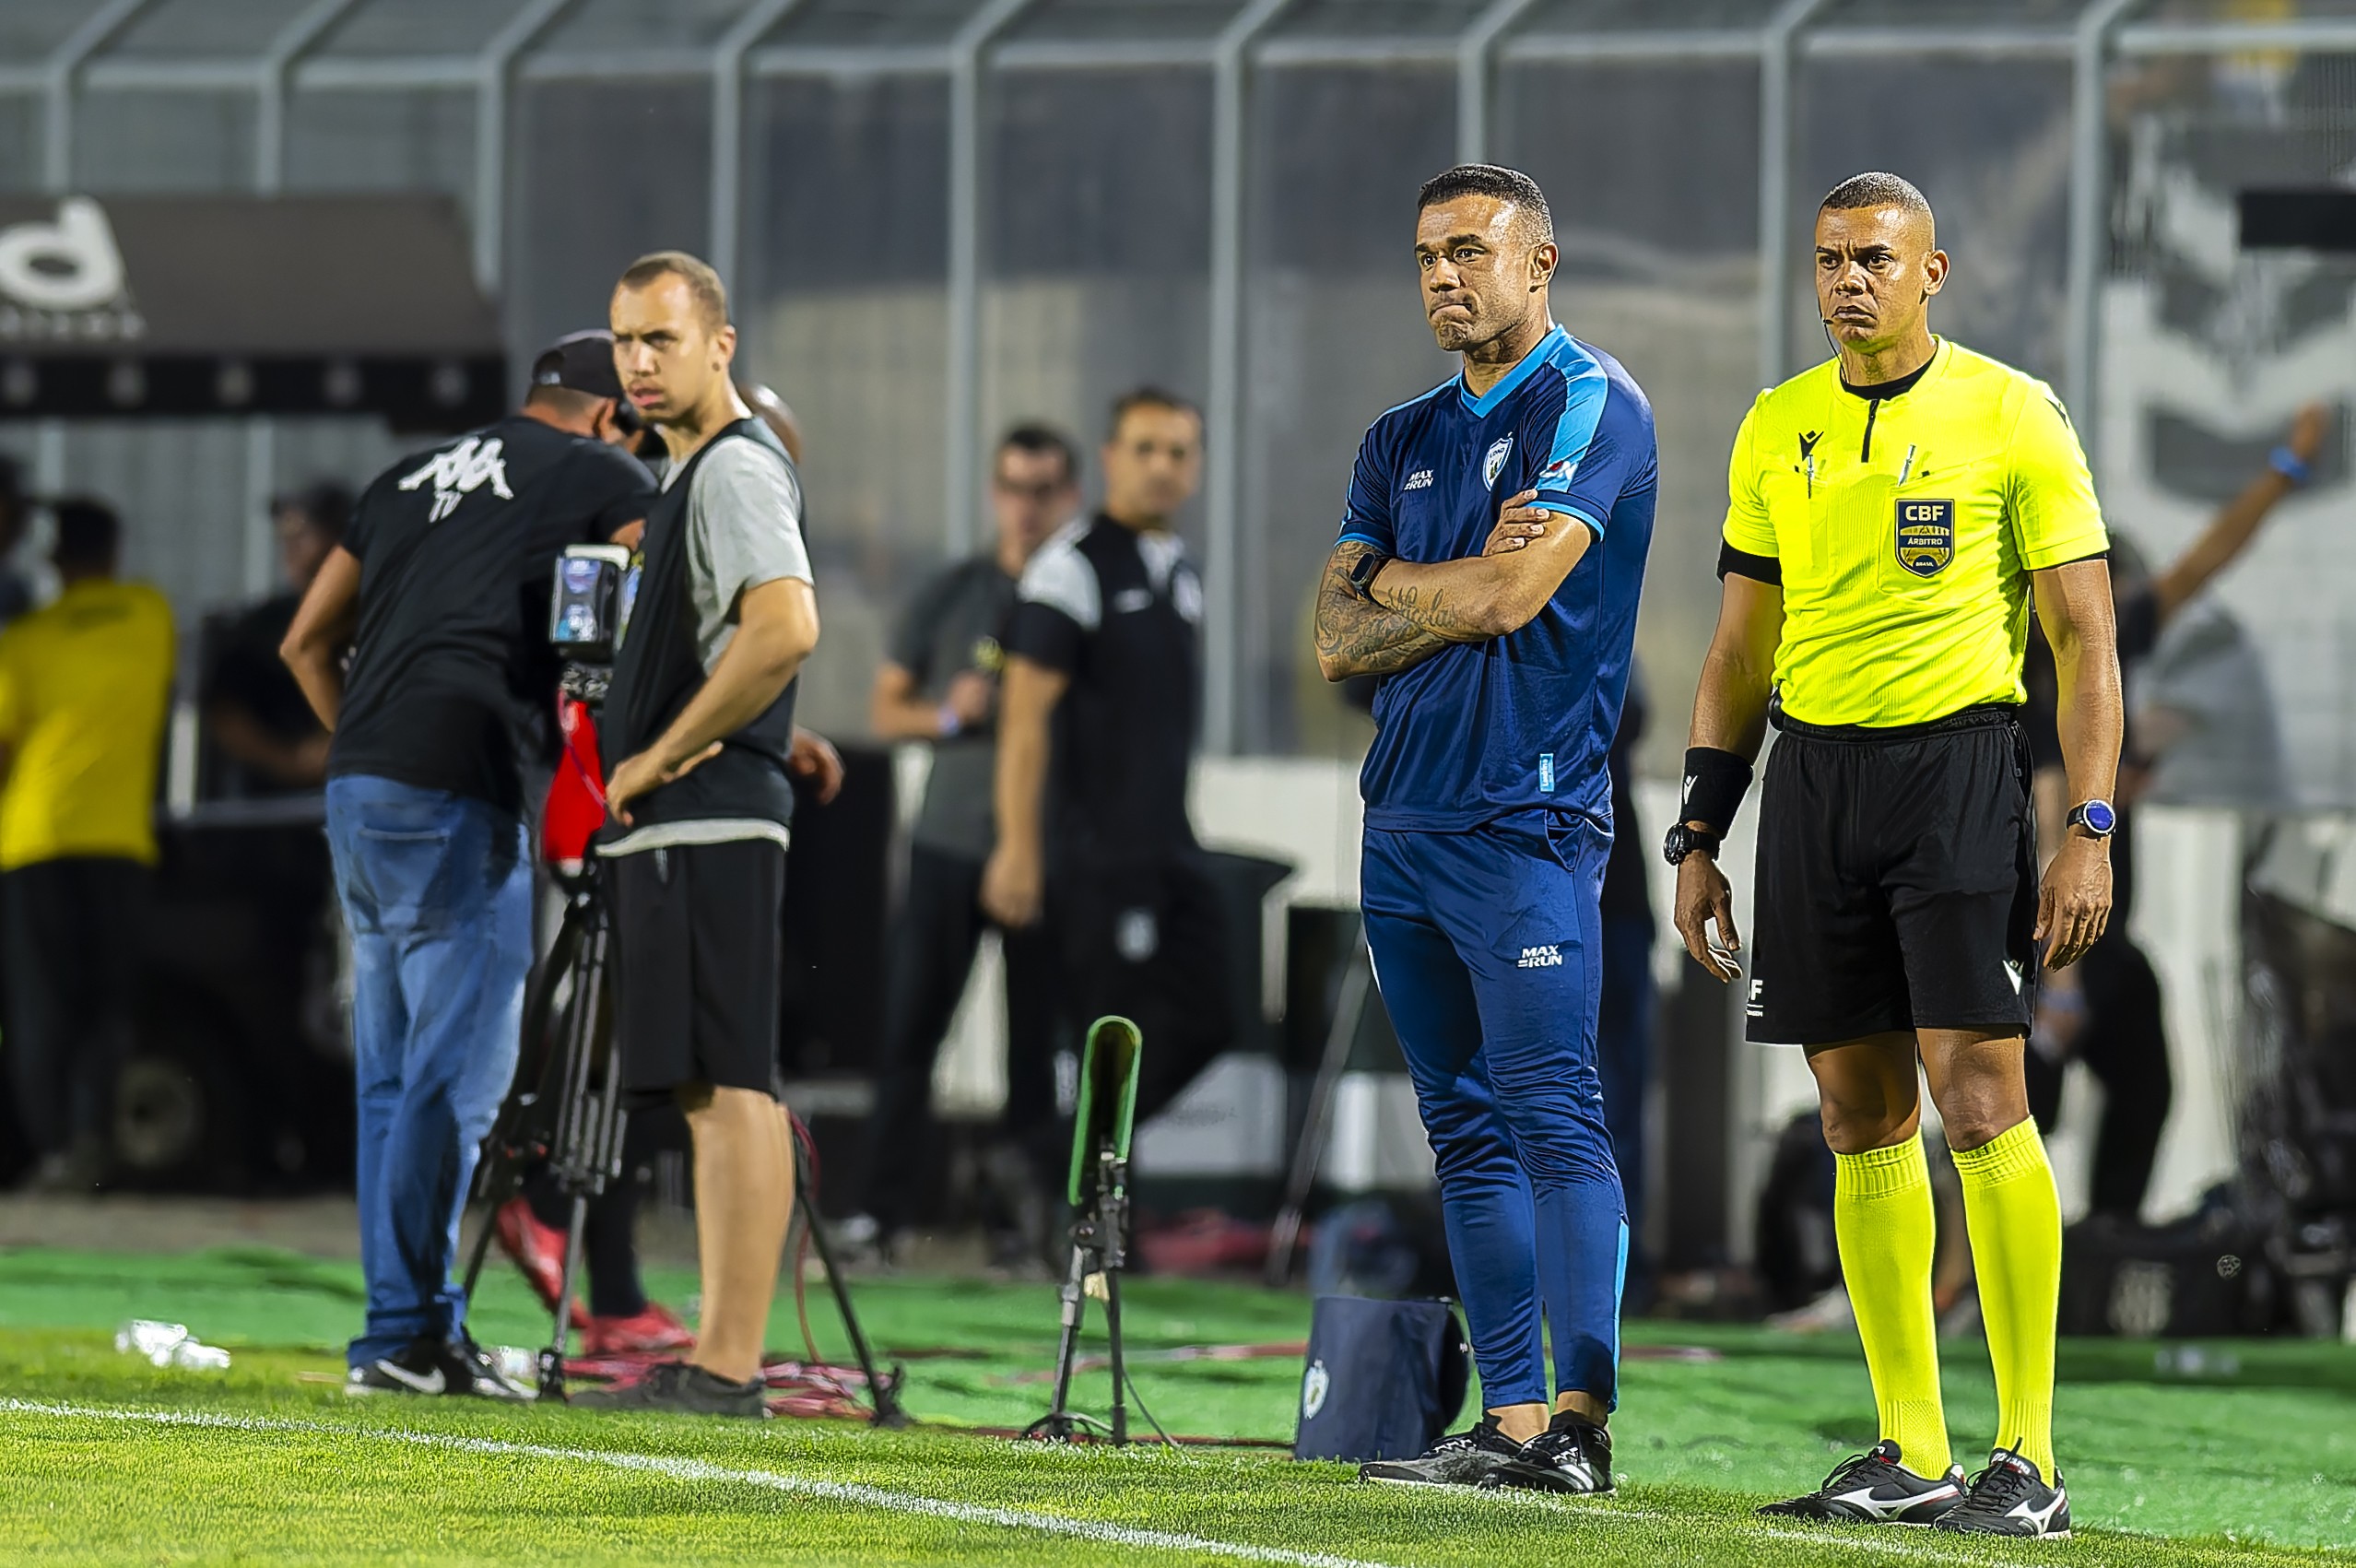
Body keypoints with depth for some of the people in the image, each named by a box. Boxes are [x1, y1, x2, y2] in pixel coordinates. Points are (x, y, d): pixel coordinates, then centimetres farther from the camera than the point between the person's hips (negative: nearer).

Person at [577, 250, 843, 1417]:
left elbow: (786, 630, -24)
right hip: (667, 831, 11)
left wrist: (662, 757, -17)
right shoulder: (688, 475, 21)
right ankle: (714, 1356, 12)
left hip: (708, 821, -11)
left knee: (730, 1084, -12)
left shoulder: (737, 469, -10)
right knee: (706, 1089, 10)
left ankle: (731, 1369, -16)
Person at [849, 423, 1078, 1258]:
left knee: (1038, 1035, -1)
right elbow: (886, 709, 13)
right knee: (912, 1024, -2)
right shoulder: (950, 595, 9)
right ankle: (882, 1205, 3)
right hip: (951, 840, 1)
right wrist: (948, 714, -7)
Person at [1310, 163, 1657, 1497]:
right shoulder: (1404, 439, 19)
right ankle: (1511, 1420, 6)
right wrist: (1463, 588, -5)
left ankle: (1583, 1419, -17)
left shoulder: (1591, 406, -4)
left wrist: (1394, 582, 4)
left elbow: (1511, 597, -14)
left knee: (1553, 1113, -13)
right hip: (1406, 822, 8)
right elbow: (1340, 641, 11)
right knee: (1467, 1127, 6)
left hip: (1529, 821, -8)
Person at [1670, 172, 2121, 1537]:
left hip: (1957, 760, -5)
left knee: (1980, 1101, -12)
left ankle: (2031, 1461, -9)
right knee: (1863, 1119, 4)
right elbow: (1741, 651, 18)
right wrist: (1699, 838, 13)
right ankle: (1911, 1458, 9)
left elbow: (2085, 634, -3)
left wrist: (2091, 827, -12)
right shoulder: (1777, 432, 12)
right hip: (1812, 770, 5)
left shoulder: (2013, 418, -2)